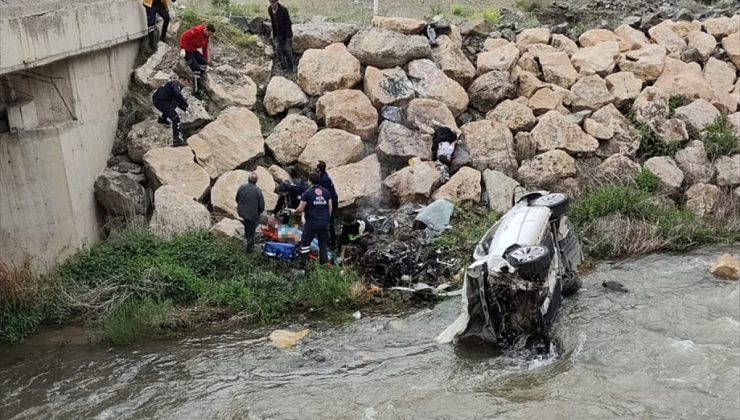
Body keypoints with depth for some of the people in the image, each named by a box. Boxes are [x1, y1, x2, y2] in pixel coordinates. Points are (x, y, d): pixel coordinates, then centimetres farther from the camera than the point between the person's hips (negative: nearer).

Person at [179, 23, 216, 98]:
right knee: (196, 69, -17)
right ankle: (196, 91, -12)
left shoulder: (206, 37, 5)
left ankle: (197, 81, 13)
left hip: (194, 51, 8)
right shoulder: (197, 30, -21)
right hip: (187, 51, -8)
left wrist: (206, 60, 14)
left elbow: (205, 49, 14)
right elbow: (184, 36, -24)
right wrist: (183, 48, -23)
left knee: (204, 64, -3)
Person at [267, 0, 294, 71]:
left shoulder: (283, 9, -23)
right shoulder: (269, 9, -5)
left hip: (286, 33, -5)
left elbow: (288, 23, -17)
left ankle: (290, 68, 17)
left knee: (288, 51, 4)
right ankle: (283, 65, 11)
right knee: (278, 50, -1)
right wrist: (274, 35, 11)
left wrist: (289, 36, -17)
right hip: (277, 34, 5)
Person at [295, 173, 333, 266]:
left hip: (312, 222, -4)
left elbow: (300, 209, -8)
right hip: (324, 222, 4)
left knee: (305, 242, 6)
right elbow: (330, 207, 7)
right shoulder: (326, 192, 5)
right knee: (323, 244, 13)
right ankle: (325, 263, 13)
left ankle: (303, 263, 1)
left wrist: (295, 211, 13)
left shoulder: (307, 193, -8)